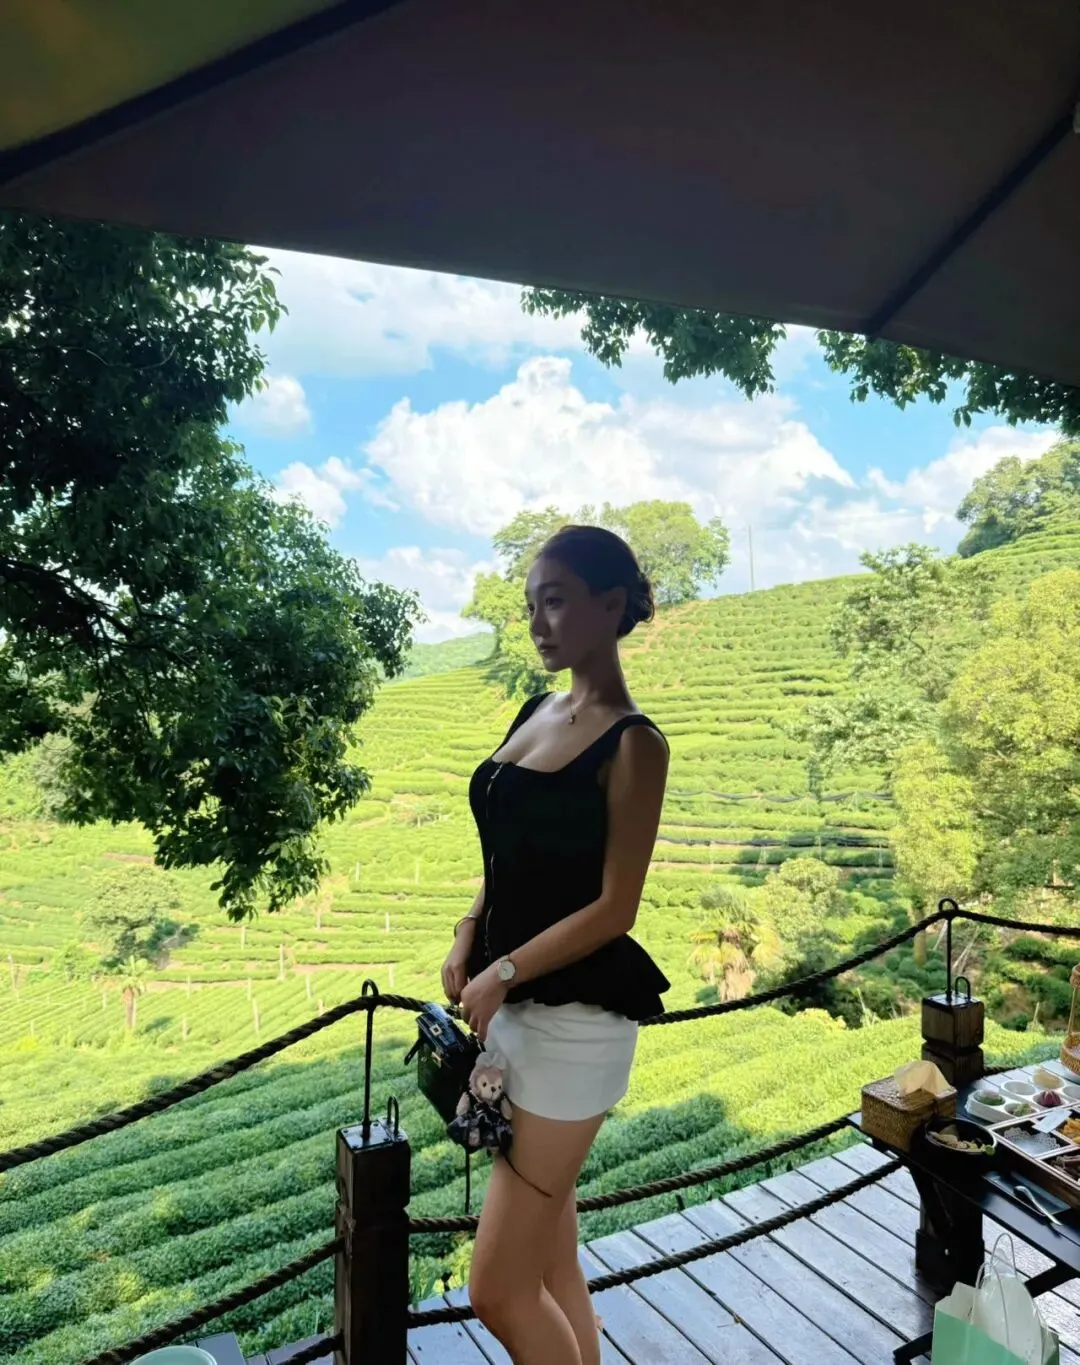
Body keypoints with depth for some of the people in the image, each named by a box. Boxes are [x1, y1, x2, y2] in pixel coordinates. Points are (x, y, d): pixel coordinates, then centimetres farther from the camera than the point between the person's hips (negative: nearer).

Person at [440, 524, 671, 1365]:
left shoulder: (632, 743, -14)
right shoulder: (539, 712, 8)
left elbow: (615, 908, -16)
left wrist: (503, 973, -16)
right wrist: (467, 942, 0)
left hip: (574, 1019, -7)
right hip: (512, 1008, 8)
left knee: (499, 1289, 2)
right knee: (551, 1265, 20)